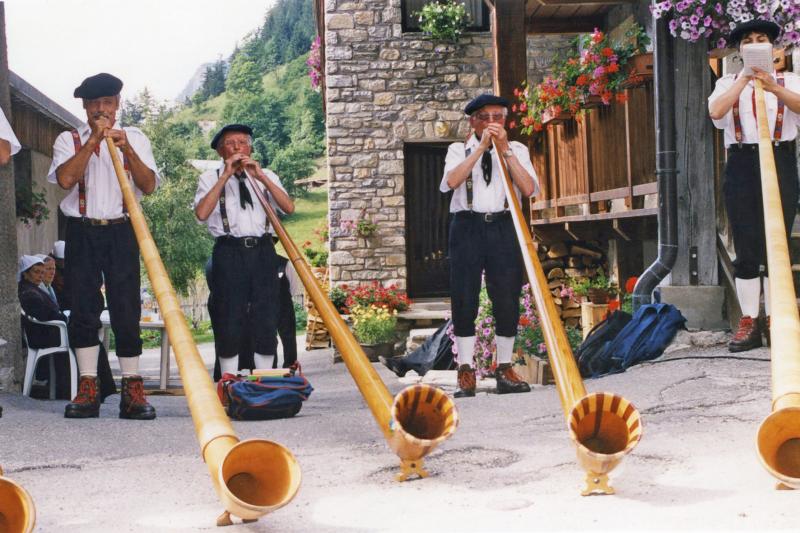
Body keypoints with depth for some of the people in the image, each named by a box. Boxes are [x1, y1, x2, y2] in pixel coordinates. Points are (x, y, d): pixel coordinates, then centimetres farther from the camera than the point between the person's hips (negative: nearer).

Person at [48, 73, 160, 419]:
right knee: (83, 309, -2)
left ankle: (132, 391, -3)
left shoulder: (135, 138, 10)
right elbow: (65, 178, -11)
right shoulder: (69, 140, 8)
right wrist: (94, 139, -11)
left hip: (122, 233, 0)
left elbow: (148, 186, -2)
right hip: (81, 233, 0)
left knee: (126, 310, -5)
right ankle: (88, 390, 1)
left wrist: (126, 149, -15)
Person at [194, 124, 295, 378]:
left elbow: (289, 207, 0)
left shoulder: (267, 176, 16)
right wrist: (226, 176, -9)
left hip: (262, 252, 2)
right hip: (229, 253, -2)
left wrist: (261, 176, -8)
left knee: (266, 322, 1)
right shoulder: (211, 178, 10)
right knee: (229, 322, -2)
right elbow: (202, 213, -9)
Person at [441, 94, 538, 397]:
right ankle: (466, 373, 4)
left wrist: (505, 150, -9)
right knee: (464, 300, -3)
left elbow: (528, 188, -5)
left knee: (507, 300, 0)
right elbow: (451, 181, -11)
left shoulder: (517, 150, 13)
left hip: (504, 227, 1)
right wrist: (481, 147, -14)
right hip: (468, 226, -1)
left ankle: (505, 370, 10)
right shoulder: (459, 150, 11)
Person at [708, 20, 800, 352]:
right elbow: (715, 111, -8)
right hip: (742, 165, 0)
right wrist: (745, 77, -12)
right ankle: (749, 323, 1)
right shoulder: (728, 83, 14)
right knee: (746, 249, -2)